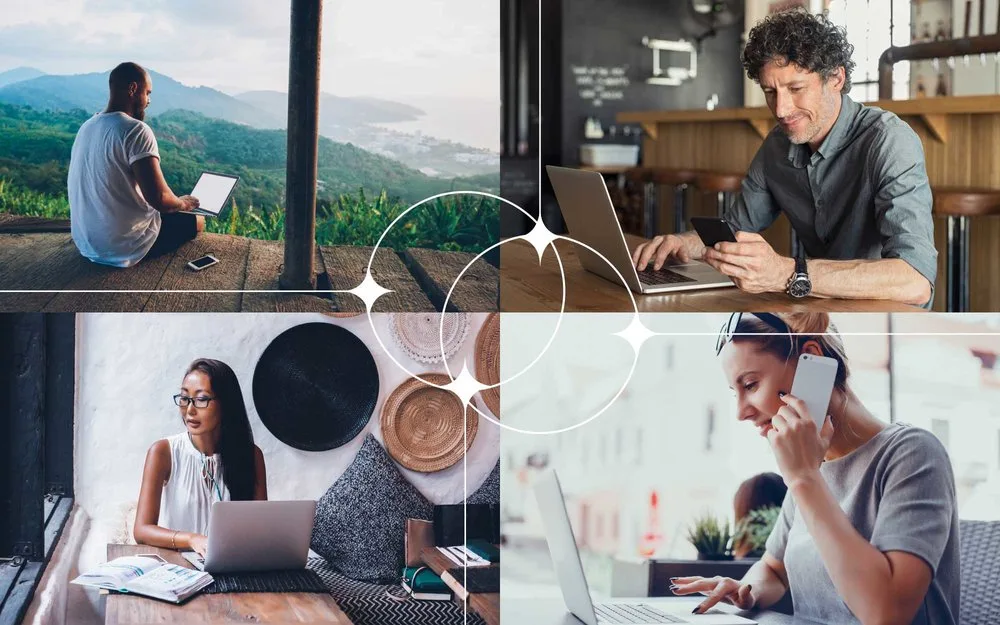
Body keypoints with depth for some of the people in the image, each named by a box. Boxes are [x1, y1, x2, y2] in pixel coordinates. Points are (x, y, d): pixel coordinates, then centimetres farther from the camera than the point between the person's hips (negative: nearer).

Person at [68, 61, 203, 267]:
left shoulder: (87, 127, 7)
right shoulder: (136, 130, -20)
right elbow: (159, 197, -27)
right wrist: (183, 203, -4)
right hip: (124, 247, -8)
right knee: (196, 221, 16)